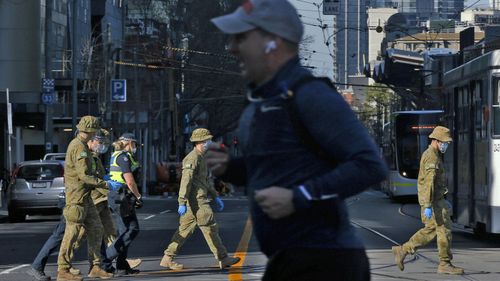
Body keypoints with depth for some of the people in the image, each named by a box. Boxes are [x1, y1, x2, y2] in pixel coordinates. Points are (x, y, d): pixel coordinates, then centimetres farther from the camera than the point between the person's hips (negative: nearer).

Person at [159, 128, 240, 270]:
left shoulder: (200, 158, 20)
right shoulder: (192, 158, -13)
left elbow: (205, 181, 29)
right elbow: (186, 181, -20)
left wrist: (216, 197, 26)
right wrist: (182, 203, -25)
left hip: (194, 202, 10)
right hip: (197, 201, -10)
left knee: (185, 230, 9)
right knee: (210, 228, -5)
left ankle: (167, 258, 9)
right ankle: (223, 259, -1)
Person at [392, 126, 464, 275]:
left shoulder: (429, 155, 18)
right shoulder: (432, 157, -16)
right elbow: (428, 183, -23)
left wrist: (444, 200, 26)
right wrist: (428, 206, -26)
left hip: (436, 200, 10)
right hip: (432, 201, -10)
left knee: (430, 230, 14)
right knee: (444, 229, -5)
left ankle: (402, 250, 15)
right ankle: (445, 264, 1)